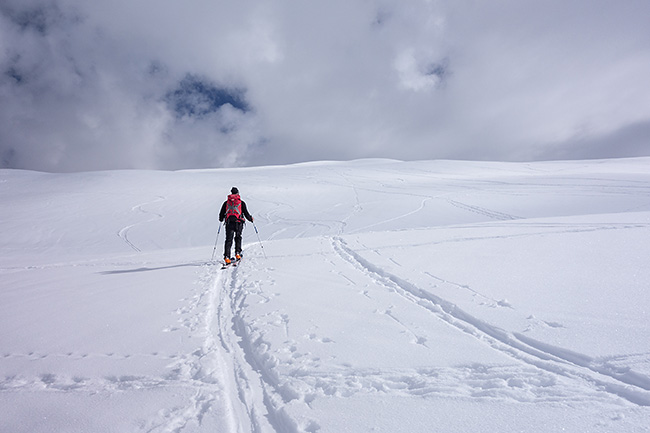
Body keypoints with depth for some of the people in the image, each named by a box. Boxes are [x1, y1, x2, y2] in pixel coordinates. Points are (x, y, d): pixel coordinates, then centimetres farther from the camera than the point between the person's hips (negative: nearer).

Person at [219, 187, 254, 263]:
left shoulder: (226, 202, 11)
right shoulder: (241, 202, 5)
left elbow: (221, 214, 14)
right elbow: (246, 214, 3)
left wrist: (221, 219, 35)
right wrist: (251, 219, 22)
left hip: (229, 223, 1)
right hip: (238, 223, -1)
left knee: (228, 240, 3)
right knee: (238, 238, 18)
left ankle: (227, 257, -7)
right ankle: (237, 253, 6)